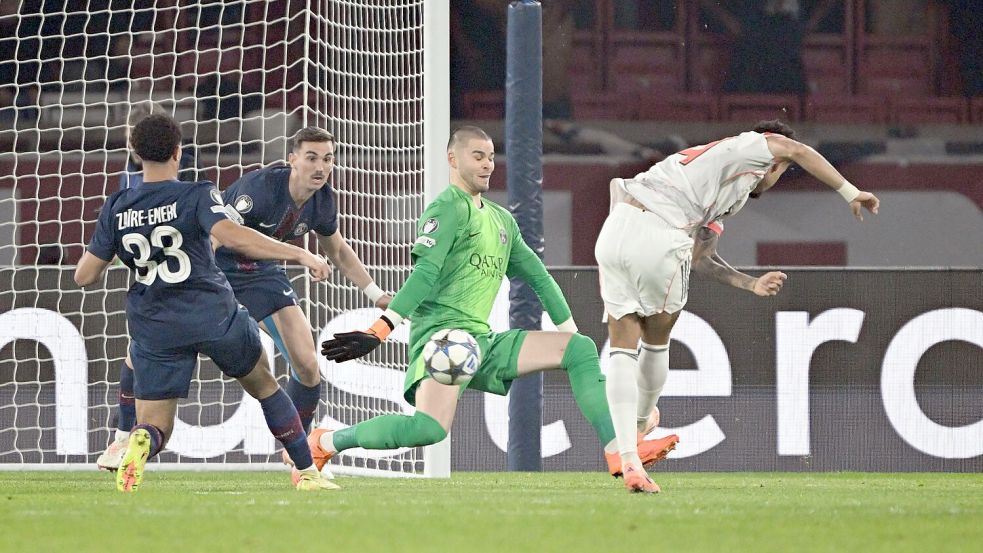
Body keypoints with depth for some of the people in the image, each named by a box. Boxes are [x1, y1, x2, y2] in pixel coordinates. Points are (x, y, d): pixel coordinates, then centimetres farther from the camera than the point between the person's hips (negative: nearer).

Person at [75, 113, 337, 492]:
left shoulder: (116, 209, 2)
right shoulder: (196, 195, -8)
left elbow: (84, 276, 3)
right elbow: (232, 236, -26)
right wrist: (299, 254, -22)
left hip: (154, 329, 1)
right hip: (214, 317, -1)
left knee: (155, 426, 4)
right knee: (264, 386, 24)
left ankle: (138, 445, -34)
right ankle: (307, 473, 27)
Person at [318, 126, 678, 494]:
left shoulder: (502, 220, 21)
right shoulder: (448, 208, -5)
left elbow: (537, 277, 28)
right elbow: (426, 272, -17)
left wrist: (571, 334, 27)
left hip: (483, 341, 8)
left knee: (581, 350, -1)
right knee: (430, 429, -31)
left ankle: (620, 455, -8)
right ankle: (324, 443, -12)